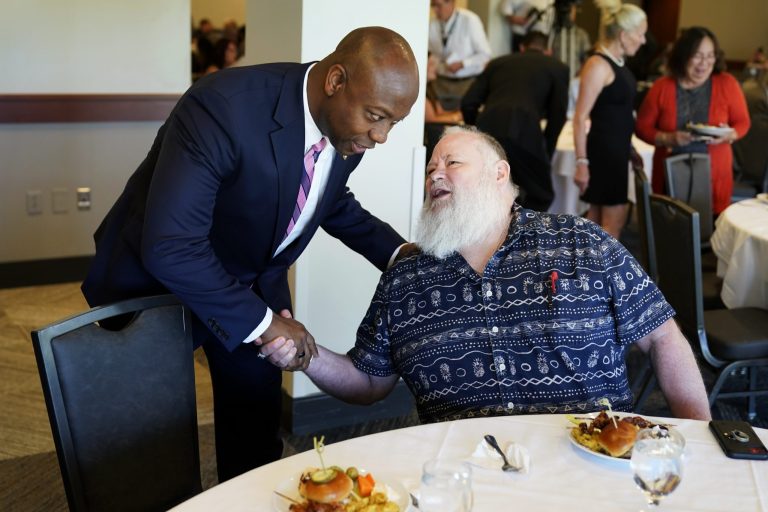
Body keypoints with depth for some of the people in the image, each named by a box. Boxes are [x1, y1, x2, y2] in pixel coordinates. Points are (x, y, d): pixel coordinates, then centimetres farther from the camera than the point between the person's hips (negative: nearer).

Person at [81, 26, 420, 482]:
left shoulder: (349, 123, -13)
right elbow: (169, 248, -37)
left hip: (256, 281, 5)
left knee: (256, 433, 11)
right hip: (158, 278, -5)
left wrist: (398, 253, -5)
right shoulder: (223, 106, -35)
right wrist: (262, 322, -31)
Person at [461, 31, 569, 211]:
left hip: (487, 127, 3)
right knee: (540, 196, 13)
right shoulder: (557, 67, 23)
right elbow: (558, 113, 13)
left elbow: (468, 103, 21)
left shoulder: (497, 63, 30)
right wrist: (547, 151, 23)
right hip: (524, 131, -3)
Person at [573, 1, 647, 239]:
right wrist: (582, 161, -22)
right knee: (614, 217, -5)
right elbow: (580, 118, -20)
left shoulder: (617, 62, 10)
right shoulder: (598, 65, -17)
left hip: (617, 148, 9)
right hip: (603, 149, -9)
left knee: (598, 216, 16)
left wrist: (629, 149, 20)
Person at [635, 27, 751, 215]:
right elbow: (642, 127, 3)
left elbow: (742, 122, 8)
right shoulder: (662, 87, -1)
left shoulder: (727, 84, -1)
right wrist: (669, 138, -15)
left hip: (713, 175, 0)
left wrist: (729, 135, -14)